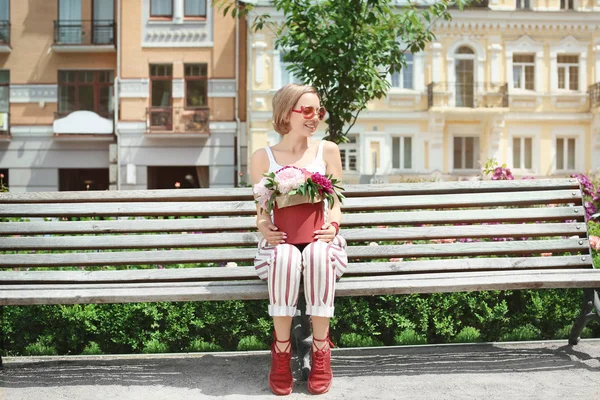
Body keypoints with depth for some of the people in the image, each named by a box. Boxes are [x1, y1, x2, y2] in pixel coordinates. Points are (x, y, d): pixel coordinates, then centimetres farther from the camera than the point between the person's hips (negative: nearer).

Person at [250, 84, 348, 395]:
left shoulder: (327, 150, 8)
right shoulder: (263, 157, 6)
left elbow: (335, 204, 7)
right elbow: (261, 208, 7)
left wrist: (333, 224, -14)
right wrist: (263, 227, -15)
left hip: (319, 236, 1)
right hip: (280, 240, 0)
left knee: (318, 253, -36)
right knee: (286, 256, -36)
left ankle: (321, 348, -22)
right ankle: (281, 349, -22)